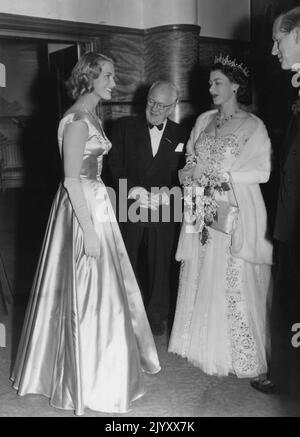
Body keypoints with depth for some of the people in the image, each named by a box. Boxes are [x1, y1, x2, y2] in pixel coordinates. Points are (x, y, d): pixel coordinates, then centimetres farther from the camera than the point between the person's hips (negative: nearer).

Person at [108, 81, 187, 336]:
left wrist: (167, 192, -14)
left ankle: (157, 314, 27)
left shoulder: (180, 135, 6)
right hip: (129, 206, 0)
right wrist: (134, 189, -15)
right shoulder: (125, 127, 3)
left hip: (164, 210, 1)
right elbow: (115, 164, -1)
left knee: (161, 264, 8)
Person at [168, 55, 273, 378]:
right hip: (203, 210, 5)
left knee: (234, 283, -1)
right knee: (201, 278, 9)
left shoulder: (253, 126, -4)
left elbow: (261, 172, -10)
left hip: (235, 213, -5)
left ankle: (240, 355, 15)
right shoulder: (204, 121, 12)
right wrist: (194, 172, -5)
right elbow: (190, 160, 16)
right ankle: (203, 345, 24)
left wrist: (219, 173, -14)